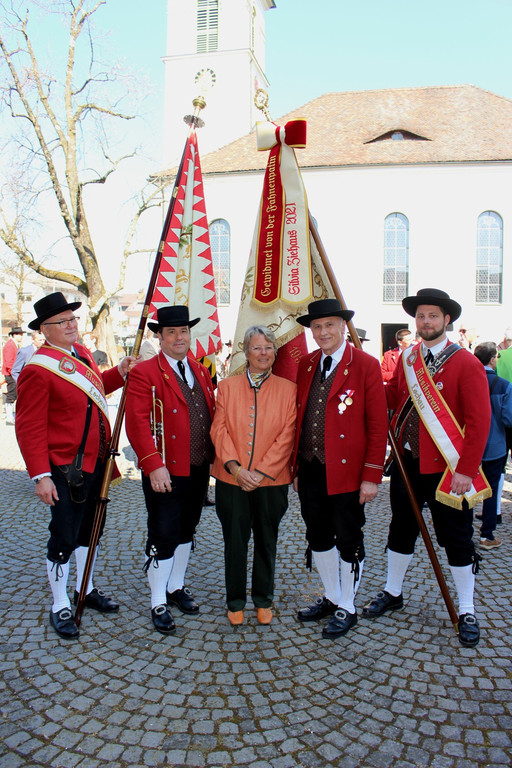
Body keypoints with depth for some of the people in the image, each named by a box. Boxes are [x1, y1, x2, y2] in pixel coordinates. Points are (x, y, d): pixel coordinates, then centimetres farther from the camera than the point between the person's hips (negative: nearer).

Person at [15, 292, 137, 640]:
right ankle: (60, 607, 21)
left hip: (96, 462, 8)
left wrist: (119, 372, 7)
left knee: (90, 529, 21)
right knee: (64, 538, 3)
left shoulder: (81, 352, 6)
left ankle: (86, 588, 39)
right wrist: (41, 475, -22)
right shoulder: (38, 370, -18)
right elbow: (29, 428, -18)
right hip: (67, 469, -8)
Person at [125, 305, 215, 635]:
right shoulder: (144, 373, -9)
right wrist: (154, 465, -25)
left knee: (186, 532, 19)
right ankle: (159, 604, 16)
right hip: (165, 472, -6)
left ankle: (176, 586, 37)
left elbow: (212, 416, 15)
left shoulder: (201, 371, 12)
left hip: (199, 469, 7)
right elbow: (137, 424, -17)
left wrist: (216, 456, 7)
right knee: (163, 537, 1)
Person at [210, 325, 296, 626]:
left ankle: (264, 600, 30)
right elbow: (219, 430, -1)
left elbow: (286, 436, -4)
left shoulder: (288, 389, 1)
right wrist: (235, 467, -14)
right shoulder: (227, 386, 5)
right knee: (235, 541, 8)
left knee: (266, 542, 12)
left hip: (272, 480, 0)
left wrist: (261, 472, -12)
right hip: (231, 480, 1)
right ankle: (236, 601, 26)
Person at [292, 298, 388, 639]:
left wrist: (372, 476, -14)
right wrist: (296, 466, 9)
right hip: (310, 470, 6)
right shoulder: (306, 365, 8)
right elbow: (299, 419, 12)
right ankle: (331, 597, 36)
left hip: (346, 471, -6)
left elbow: (378, 425, -11)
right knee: (318, 538, 17)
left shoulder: (366, 365, -9)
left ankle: (347, 608, 26)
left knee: (348, 541, 8)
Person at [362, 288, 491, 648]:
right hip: (407, 462, 5)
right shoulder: (407, 358, 6)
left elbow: (479, 421, -15)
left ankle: (467, 612, 24)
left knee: (457, 539, 7)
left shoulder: (466, 364, -12)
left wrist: (466, 470, -18)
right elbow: (392, 396, 12)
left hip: (447, 468, -5)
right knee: (401, 529, 18)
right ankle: (393, 593, 37)